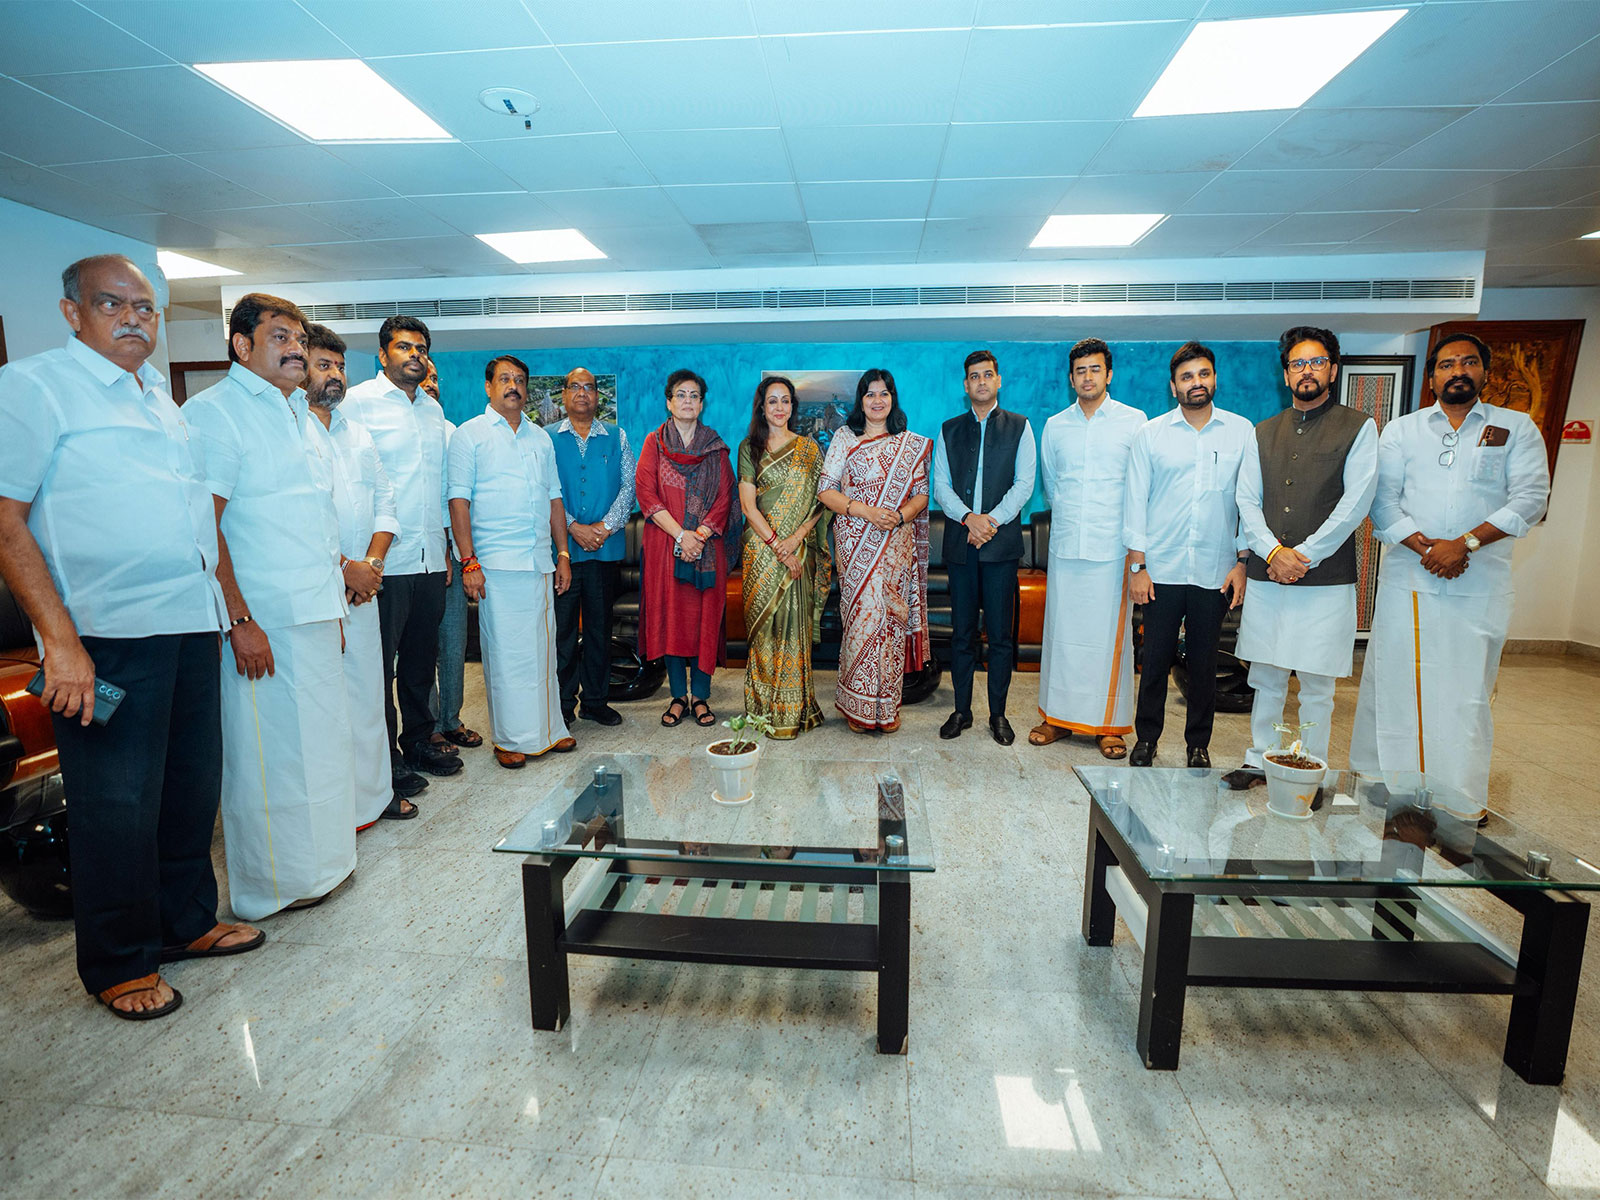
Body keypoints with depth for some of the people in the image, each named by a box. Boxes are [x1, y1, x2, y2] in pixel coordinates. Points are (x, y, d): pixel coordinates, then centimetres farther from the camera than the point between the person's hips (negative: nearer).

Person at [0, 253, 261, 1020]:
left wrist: (229, 610, 17)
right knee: (118, 806, 3)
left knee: (192, 788, 14)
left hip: (192, 624, 7)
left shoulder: (162, 400, 18)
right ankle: (119, 964, 20)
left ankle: (187, 922, 31)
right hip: (108, 637, -7)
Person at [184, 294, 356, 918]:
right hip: (264, 622, -8)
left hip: (317, 614, 8)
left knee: (322, 740, 15)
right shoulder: (213, 411, -8)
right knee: (267, 751, 2)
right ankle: (272, 884, 18)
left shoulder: (302, 414, 18)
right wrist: (240, 618, -20)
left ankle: (319, 861, 31)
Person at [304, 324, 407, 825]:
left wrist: (372, 563, 0)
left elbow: (385, 502, 14)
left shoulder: (358, 435, 17)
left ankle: (373, 790, 25)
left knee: (368, 685, 12)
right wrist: (345, 568, -12)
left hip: (363, 585, 7)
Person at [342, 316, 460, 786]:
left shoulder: (433, 408, 16)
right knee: (380, 663, 3)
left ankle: (418, 741, 28)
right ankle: (385, 758, 15)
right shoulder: (359, 401, -3)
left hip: (430, 559, 6)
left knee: (422, 658, 15)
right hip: (385, 561, -6)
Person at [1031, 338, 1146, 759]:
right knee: (1062, 629, 5)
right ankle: (1058, 715, 17)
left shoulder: (1133, 421, 2)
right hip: (1065, 545, 2)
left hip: (1112, 546, -2)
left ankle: (1109, 724, 12)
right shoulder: (1055, 425, 10)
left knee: (1110, 633, 1)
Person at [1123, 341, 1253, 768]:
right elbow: (1135, 501, 2)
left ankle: (1198, 743, 26)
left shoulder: (1242, 431, 5)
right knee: (1156, 659, 6)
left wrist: (1242, 562, 0)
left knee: (1204, 663, 10)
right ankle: (1146, 736, 23)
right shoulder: (1150, 433, 3)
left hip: (1215, 571, 1)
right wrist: (1137, 566, -3)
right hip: (1162, 570, -1)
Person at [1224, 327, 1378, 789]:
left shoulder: (1359, 427, 3)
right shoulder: (1264, 432, 13)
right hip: (1266, 577, 3)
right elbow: (1247, 501, 5)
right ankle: (1258, 763, 22)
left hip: (1326, 581, -3)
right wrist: (1274, 552, -9)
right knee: (1266, 679, 11)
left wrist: (1303, 556, -11)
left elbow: (1355, 503, -6)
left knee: (1317, 687, 3)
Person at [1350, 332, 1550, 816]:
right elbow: (1382, 500, 1)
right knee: (1396, 683, 3)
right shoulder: (1401, 430, 11)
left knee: (1467, 692, 2)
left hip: (1480, 586, 0)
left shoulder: (1517, 427, 10)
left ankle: (1463, 803, 13)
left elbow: (1530, 498, -1)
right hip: (1407, 581, 1)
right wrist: (1426, 548, -12)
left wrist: (1465, 543, -14)